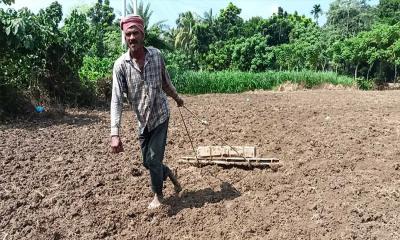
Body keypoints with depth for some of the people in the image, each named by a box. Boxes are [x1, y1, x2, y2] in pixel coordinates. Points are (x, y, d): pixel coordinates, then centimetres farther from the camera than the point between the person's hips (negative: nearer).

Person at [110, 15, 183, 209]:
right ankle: (170, 175, 43)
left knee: (153, 160, -2)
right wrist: (115, 134, -27)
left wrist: (176, 97, 24)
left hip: (160, 117, -1)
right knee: (147, 162, 12)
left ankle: (158, 195, 24)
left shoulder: (156, 55, -9)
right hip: (143, 122, 1)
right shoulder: (120, 65, -14)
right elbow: (116, 100, -19)